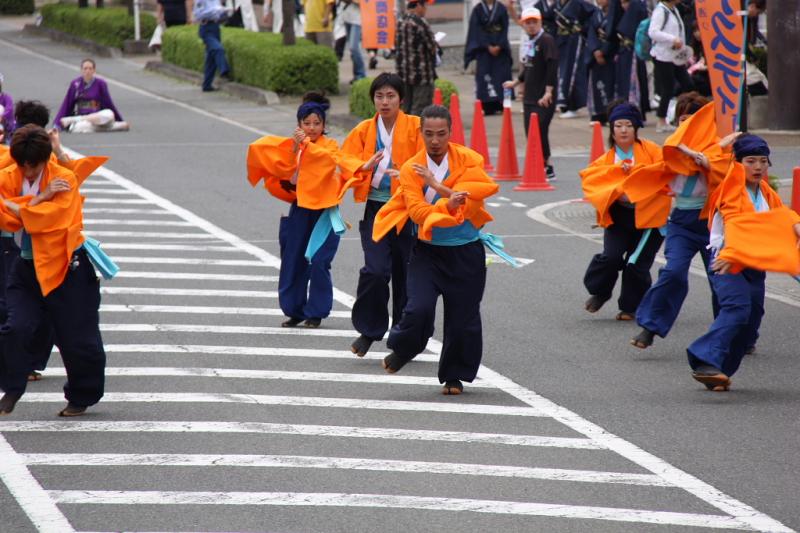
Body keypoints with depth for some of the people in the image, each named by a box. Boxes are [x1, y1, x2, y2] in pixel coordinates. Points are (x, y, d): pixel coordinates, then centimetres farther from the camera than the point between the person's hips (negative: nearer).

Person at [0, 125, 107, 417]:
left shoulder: (64, 179, -12)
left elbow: (48, 217, -24)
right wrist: (40, 198, -20)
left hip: (66, 267, -3)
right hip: (27, 267, 3)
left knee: (75, 338, 4)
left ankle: (82, 396, 24)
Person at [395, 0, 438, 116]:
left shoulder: (400, 22, 8)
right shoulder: (420, 23, -16)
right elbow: (433, 48, -13)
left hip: (403, 74, 8)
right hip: (422, 75, -8)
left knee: (406, 109, 13)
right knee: (420, 110, -5)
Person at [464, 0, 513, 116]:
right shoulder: (478, 9, 1)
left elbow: (505, 29, 1)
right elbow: (476, 29, -3)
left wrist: (499, 46, -10)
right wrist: (488, 46, -11)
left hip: (500, 48, 1)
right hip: (483, 48, -1)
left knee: (502, 75, -2)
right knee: (485, 75, -7)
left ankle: (501, 104, 4)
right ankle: (488, 106, -7)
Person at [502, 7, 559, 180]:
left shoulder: (546, 40, -11)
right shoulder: (530, 42, 14)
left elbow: (552, 67, -19)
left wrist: (548, 91, -24)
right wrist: (516, 82, 34)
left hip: (544, 98, -9)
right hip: (529, 97, 9)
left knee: (539, 132, -12)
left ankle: (548, 168, -4)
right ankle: (543, 167, 14)